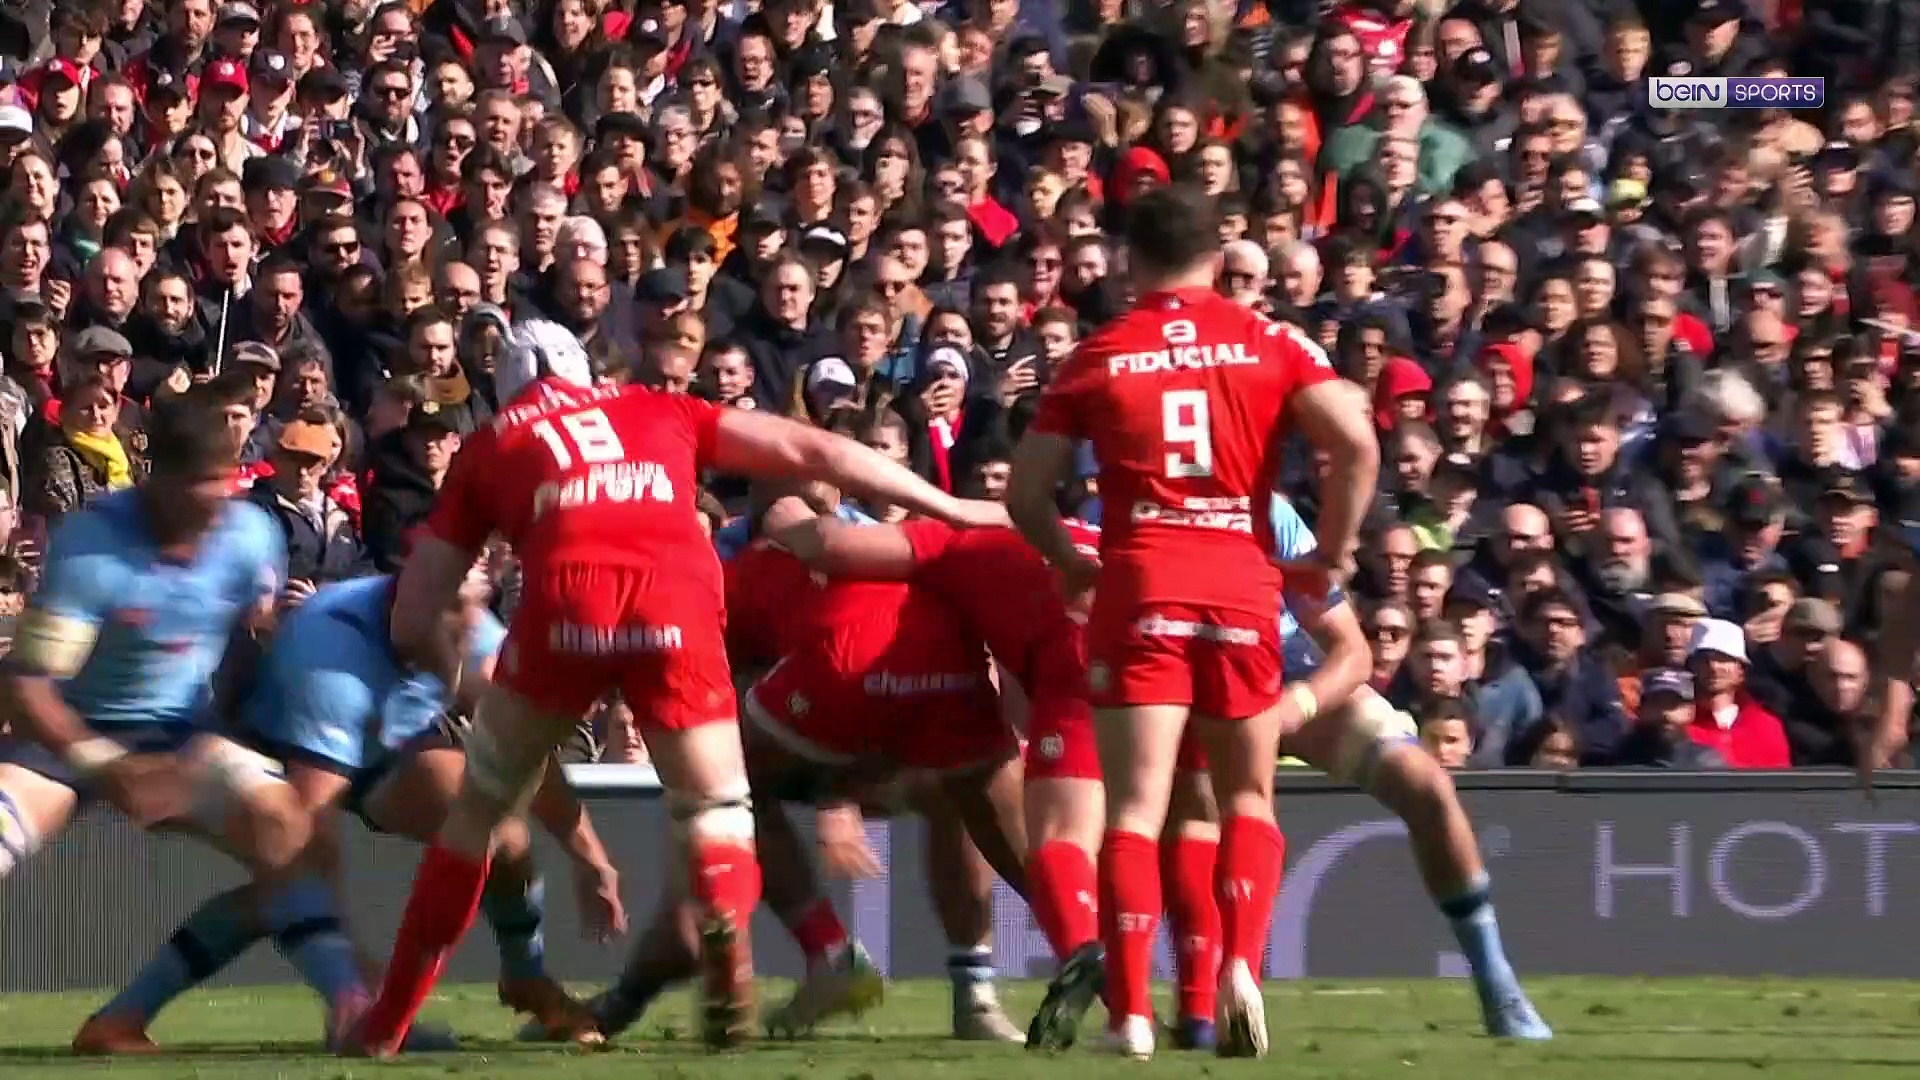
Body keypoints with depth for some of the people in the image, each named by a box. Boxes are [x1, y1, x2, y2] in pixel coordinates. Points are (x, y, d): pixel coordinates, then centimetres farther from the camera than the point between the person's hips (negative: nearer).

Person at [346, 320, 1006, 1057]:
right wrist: (950, 511, 35)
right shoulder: (659, 412, 32)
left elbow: (411, 620, 24)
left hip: (568, 606, 0)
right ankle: (725, 916, -21)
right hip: (675, 607, 0)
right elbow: (811, 452, 28)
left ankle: (388, 1018, 21)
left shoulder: (492, 447, 28)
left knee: (479, 809, 20)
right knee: (717, 814, 14)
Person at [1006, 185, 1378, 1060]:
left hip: (1138, 591, -1)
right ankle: (1240, 964, -6)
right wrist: (1334, 553, 6)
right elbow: (1356, 443, -7)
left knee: (1135, 805, -2)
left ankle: (1130, 1010, -12)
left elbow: (1026, 492, 5)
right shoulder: (1268, 344, 6)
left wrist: (1071, 563, 23)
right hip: (1241, 587, 1)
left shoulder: (1096, 358, 6)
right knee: (1248, 797, 16)